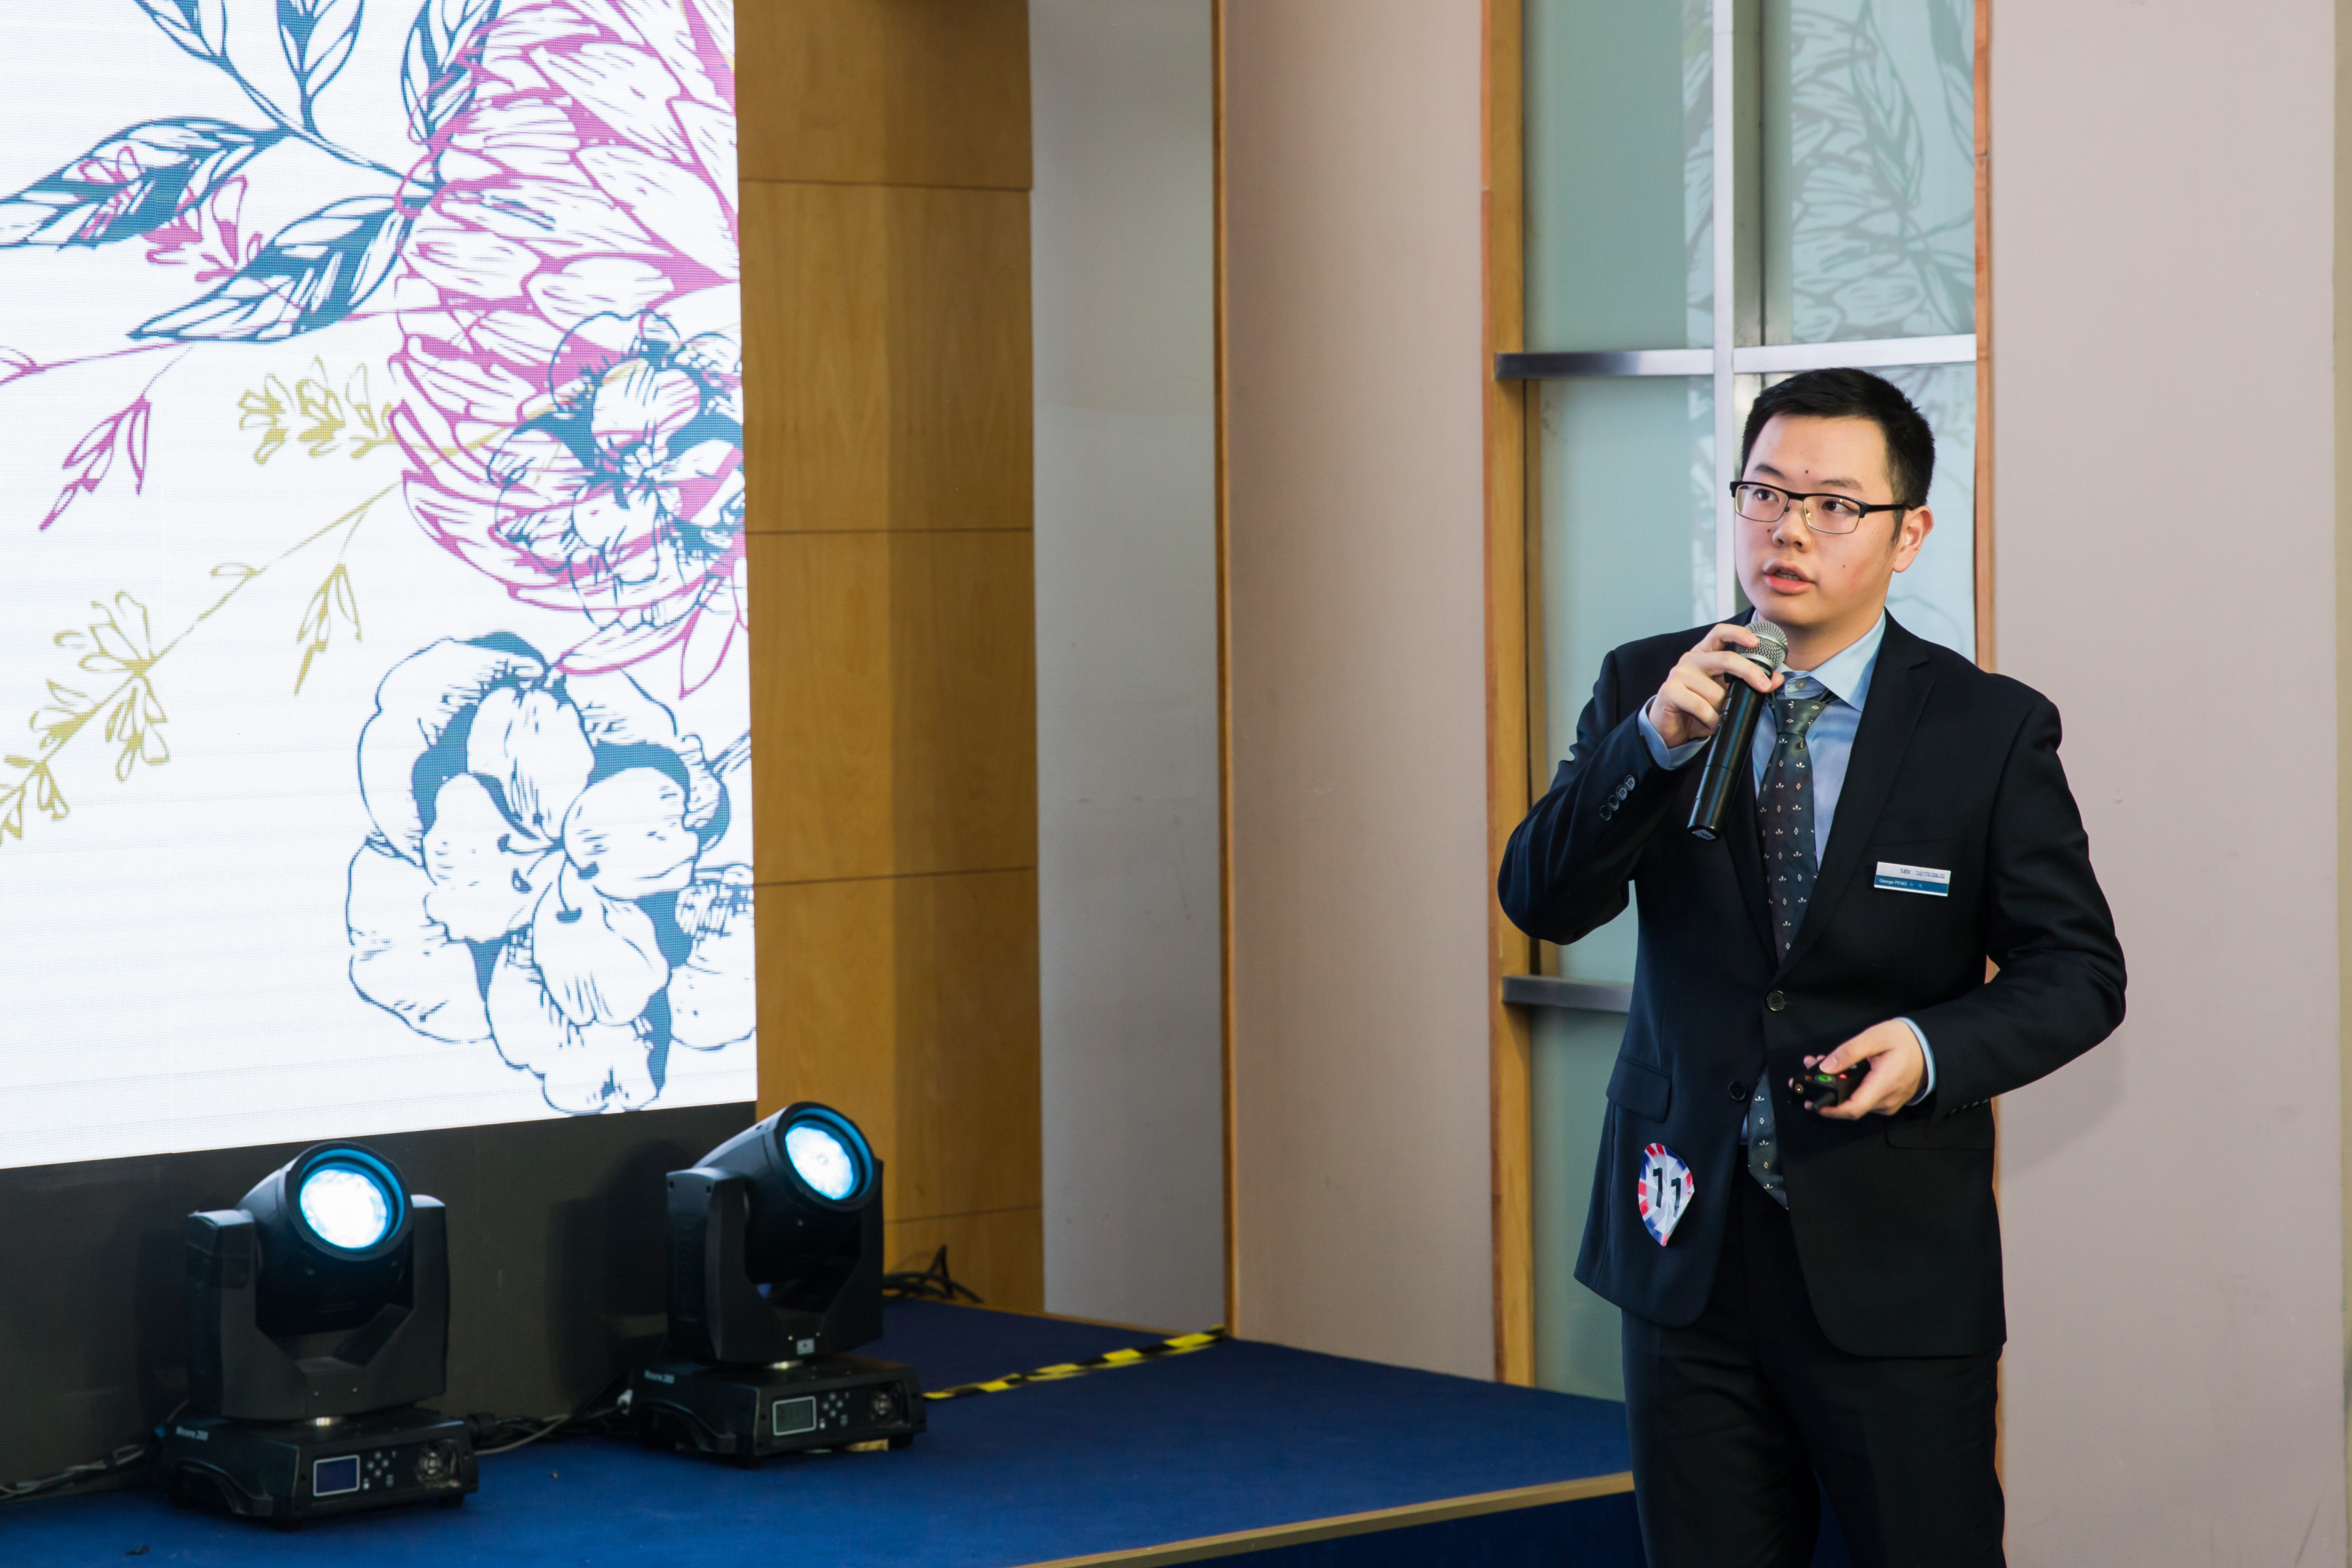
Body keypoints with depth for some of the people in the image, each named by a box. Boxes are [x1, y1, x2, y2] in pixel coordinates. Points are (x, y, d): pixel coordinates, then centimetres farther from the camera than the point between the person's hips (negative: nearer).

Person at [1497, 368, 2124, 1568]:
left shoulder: (1992, 730, -4)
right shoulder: (1644, 689, 2)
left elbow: (2076, 972, -1)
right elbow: (1541, 901, -8)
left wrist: (1932, 1049, -20)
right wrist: (1656, 740, -24)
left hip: (1896, 1261, -2)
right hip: (1689, 1243, 2)